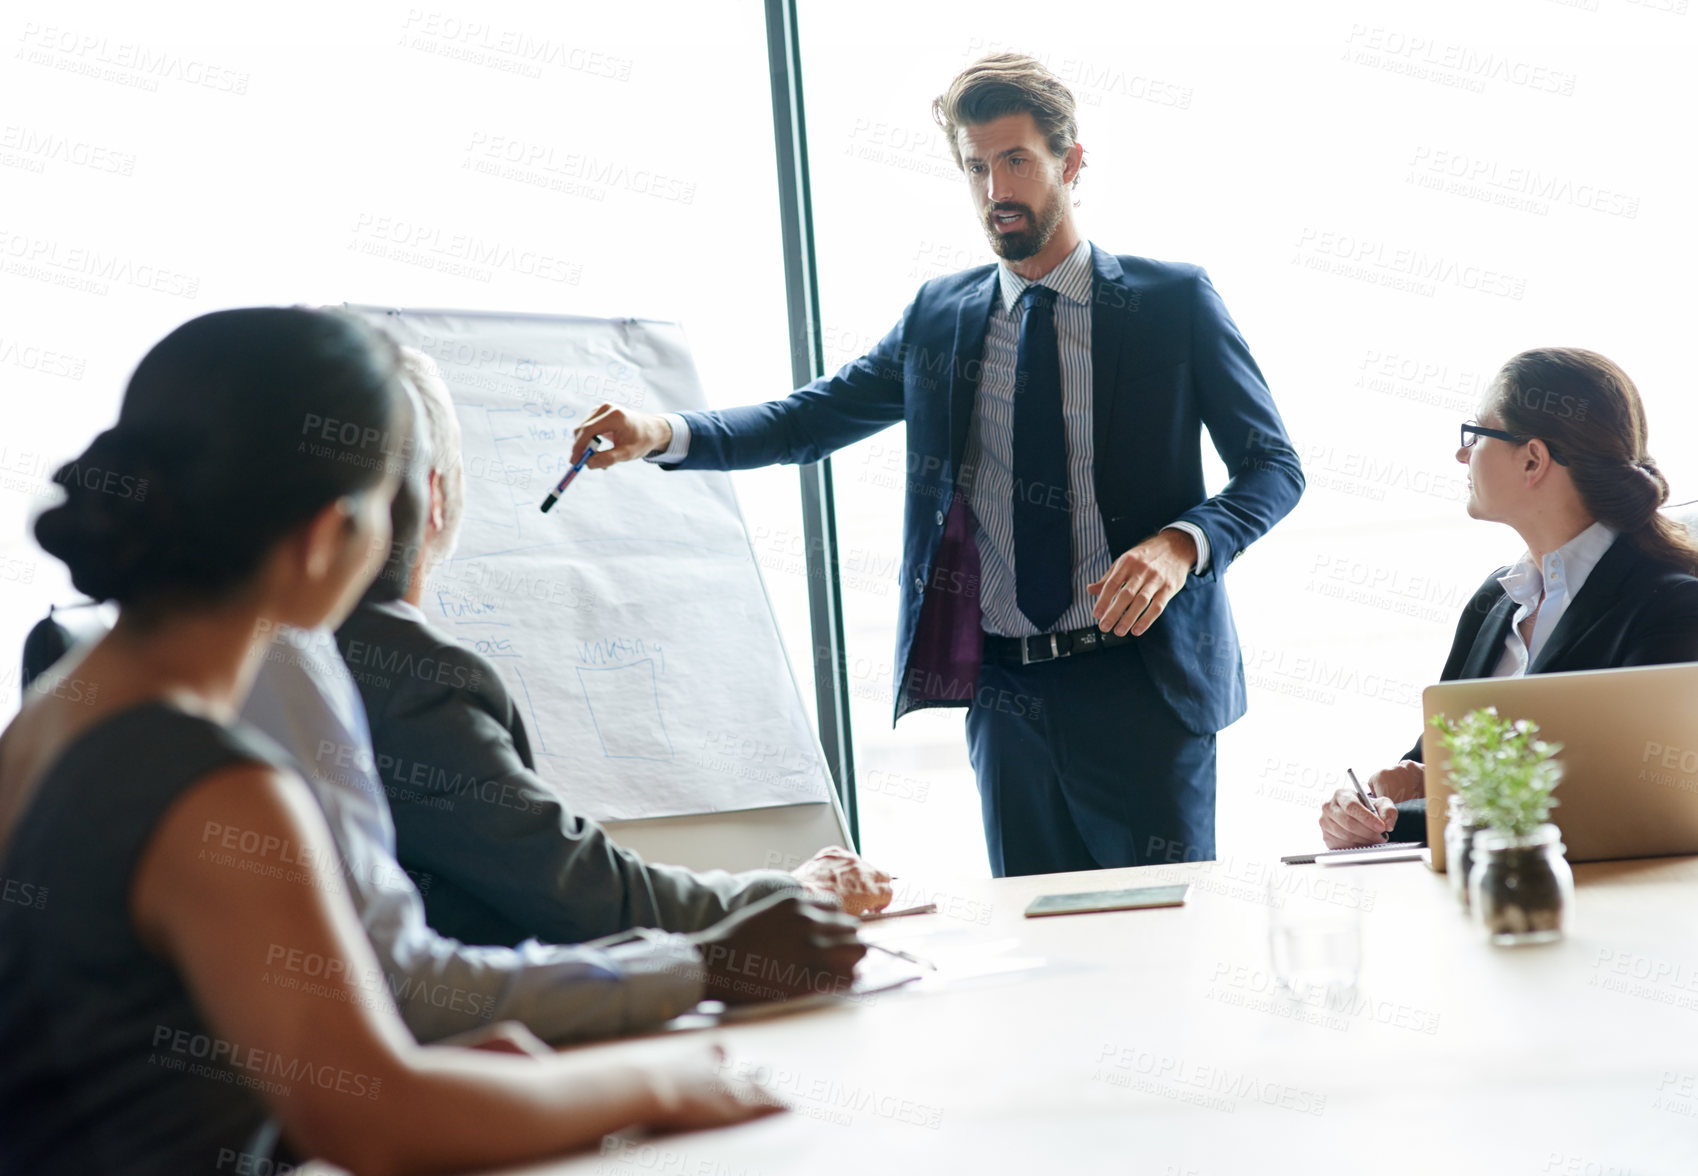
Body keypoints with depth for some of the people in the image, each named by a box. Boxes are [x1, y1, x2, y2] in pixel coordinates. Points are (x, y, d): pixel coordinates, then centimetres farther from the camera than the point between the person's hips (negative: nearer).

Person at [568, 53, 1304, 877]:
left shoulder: (1174, 303, 0)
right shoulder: (940, 316, 11)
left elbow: (1273, 466, 2)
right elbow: (813, 417, 9)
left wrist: (1182, 543, -18)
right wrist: (664, 434, -8)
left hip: (1142, 684, -3)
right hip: (1004, 692, 3)